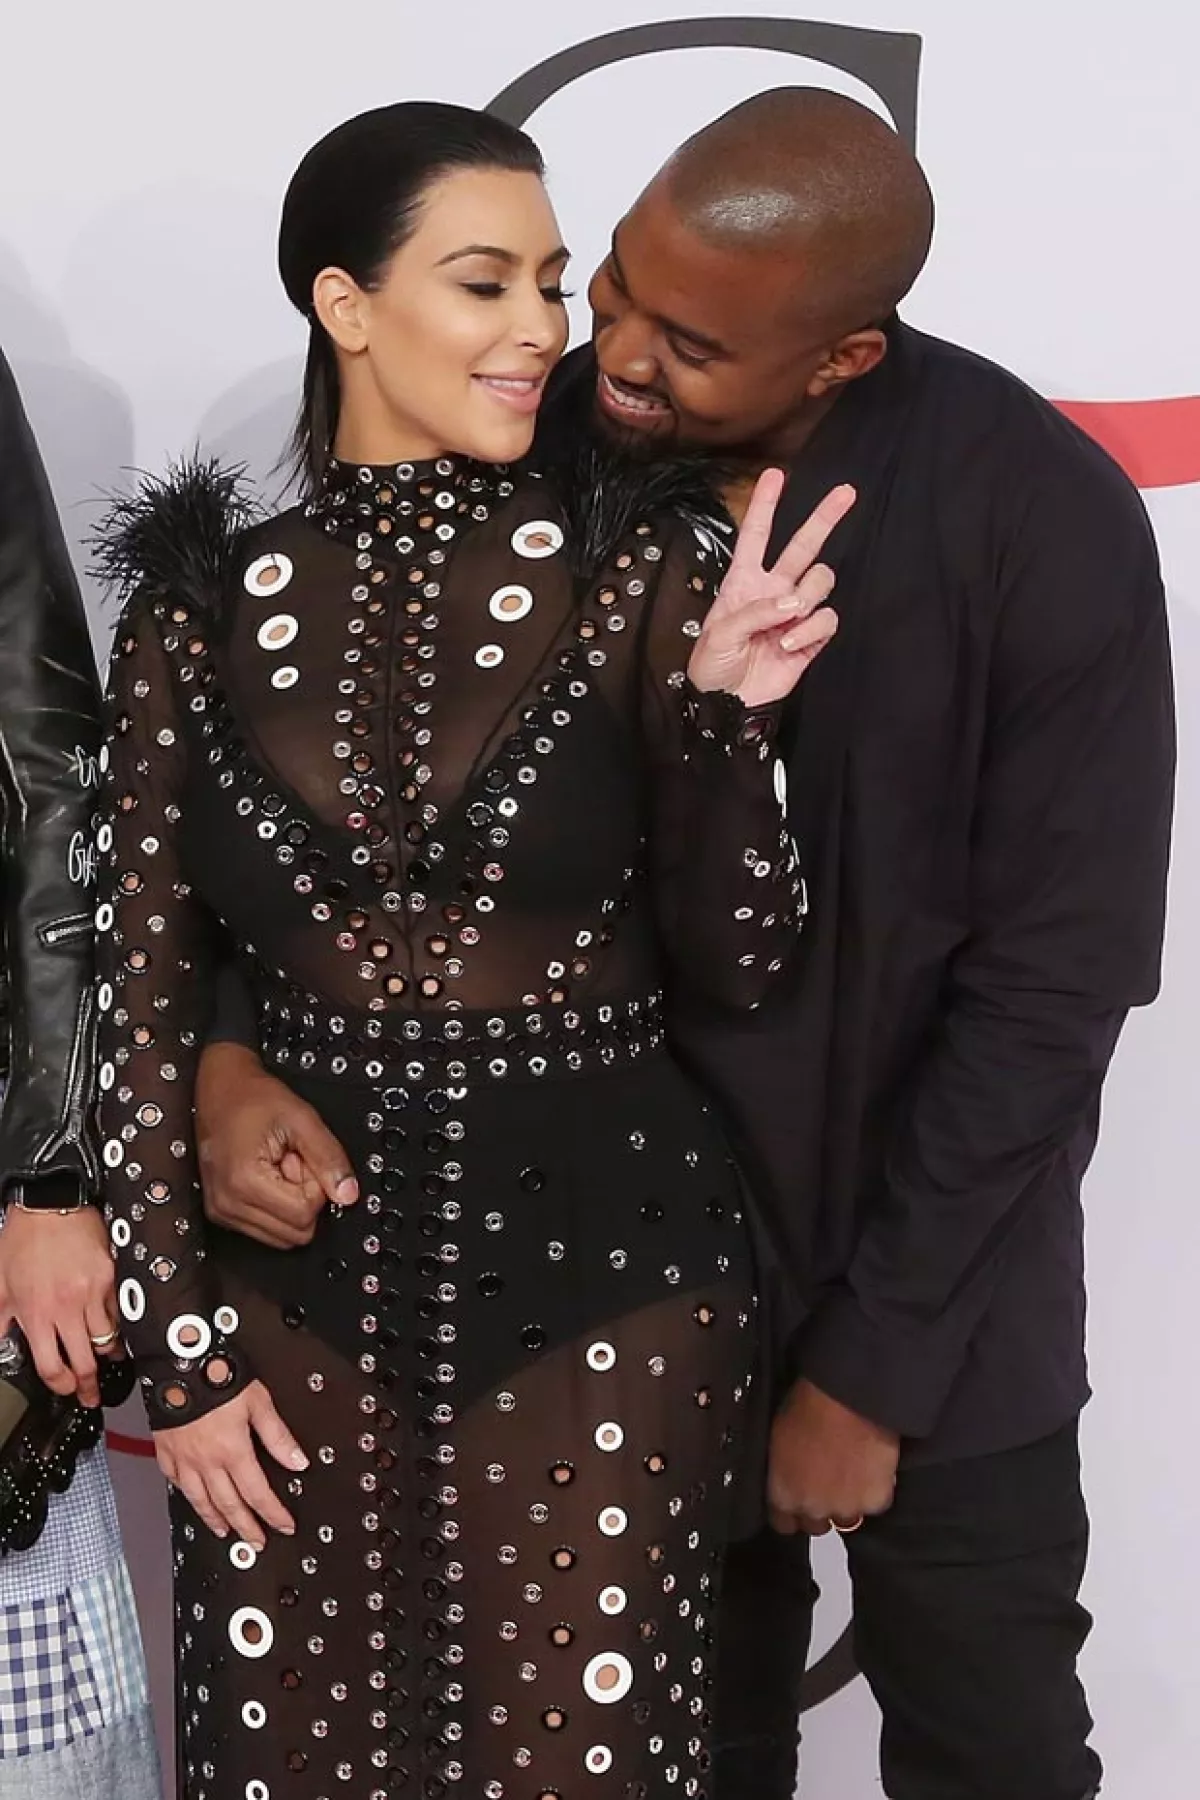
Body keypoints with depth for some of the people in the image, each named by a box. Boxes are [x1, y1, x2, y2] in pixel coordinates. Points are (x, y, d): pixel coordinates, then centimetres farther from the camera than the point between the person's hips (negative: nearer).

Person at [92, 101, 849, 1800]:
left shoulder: (636, 568, -4)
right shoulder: (203, 604, -1)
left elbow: (738, 962, -3)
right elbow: (144, 994, 2)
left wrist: (723, 712, -19)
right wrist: (175, 1344, 1)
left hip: (599, 1271, -1)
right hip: (297, 1281, 1)